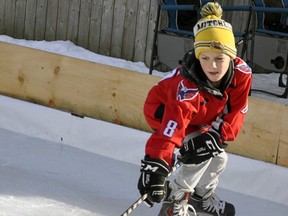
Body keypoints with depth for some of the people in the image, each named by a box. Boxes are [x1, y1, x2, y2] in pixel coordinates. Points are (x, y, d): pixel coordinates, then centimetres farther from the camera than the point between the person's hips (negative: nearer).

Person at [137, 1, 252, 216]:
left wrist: (216, 134, -33)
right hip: (163, 111, -7)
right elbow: (174, 121, -56)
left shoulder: (242, 74, -28)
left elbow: (237, 111, -17)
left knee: (218, 157, 11)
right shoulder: (187, 85, -45)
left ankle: (202, 197, 40)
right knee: (201, 155, -24)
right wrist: (155, 165, -65)